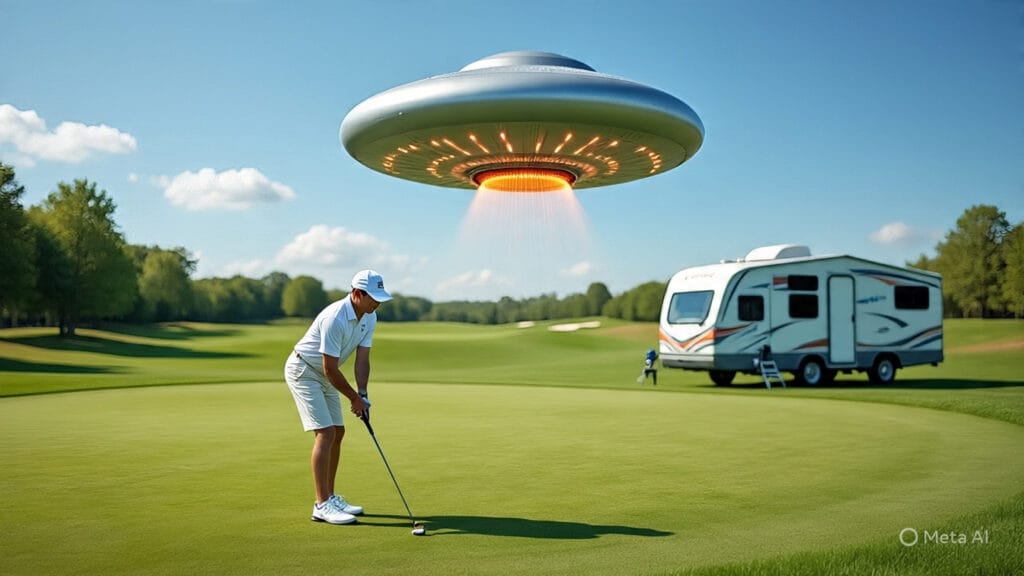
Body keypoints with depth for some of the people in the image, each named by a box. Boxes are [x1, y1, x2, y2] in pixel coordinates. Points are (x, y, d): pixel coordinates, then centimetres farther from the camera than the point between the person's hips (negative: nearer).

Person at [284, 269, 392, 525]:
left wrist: (362, 395, -16)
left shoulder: (369, 318, -4)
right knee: (325, 434, -15)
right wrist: (354, 398, -16)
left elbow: (362, 360, -5)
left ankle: (330, 497, 19)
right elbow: (330, 368, -26)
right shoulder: (335, 319, -31)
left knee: (337, 433, 8)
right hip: (303, 371, -9)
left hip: (324, 376, 9)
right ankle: (322, 505, -12)